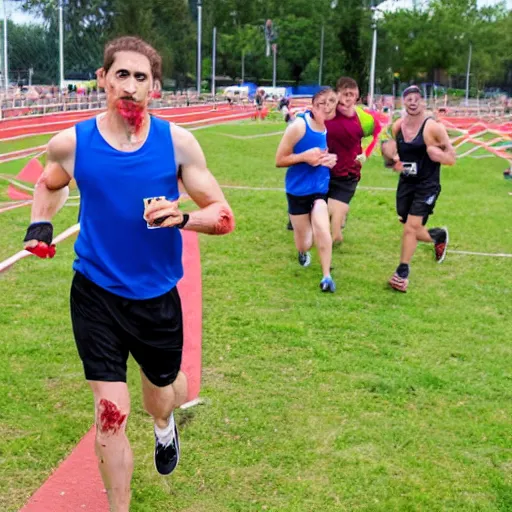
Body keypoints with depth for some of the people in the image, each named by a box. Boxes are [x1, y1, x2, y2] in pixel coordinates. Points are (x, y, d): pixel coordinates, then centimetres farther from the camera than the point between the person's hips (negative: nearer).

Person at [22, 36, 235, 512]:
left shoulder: (177, 142, -11)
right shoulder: (71, 143, -9)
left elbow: (223, 215, -7)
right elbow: (49, 184, 15)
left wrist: (183, 217, -27)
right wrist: (40, 223, -3)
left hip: (158, 297, 1)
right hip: (96, 296, -1)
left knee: (161, 398, 21)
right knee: (110, 412, -7)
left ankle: (164, 425, 62)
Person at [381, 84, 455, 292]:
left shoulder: (433, 127, -16)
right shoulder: (397, 126, 0)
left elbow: (452, 159, -10)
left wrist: (439, 154, -32)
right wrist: (390, 159, -8)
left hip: (427, 186, -5)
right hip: (405, 183, 6)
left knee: (411, 227, -13)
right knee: (412, 231, 12)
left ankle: (402, 272, 1)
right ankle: (439, 235, 44)